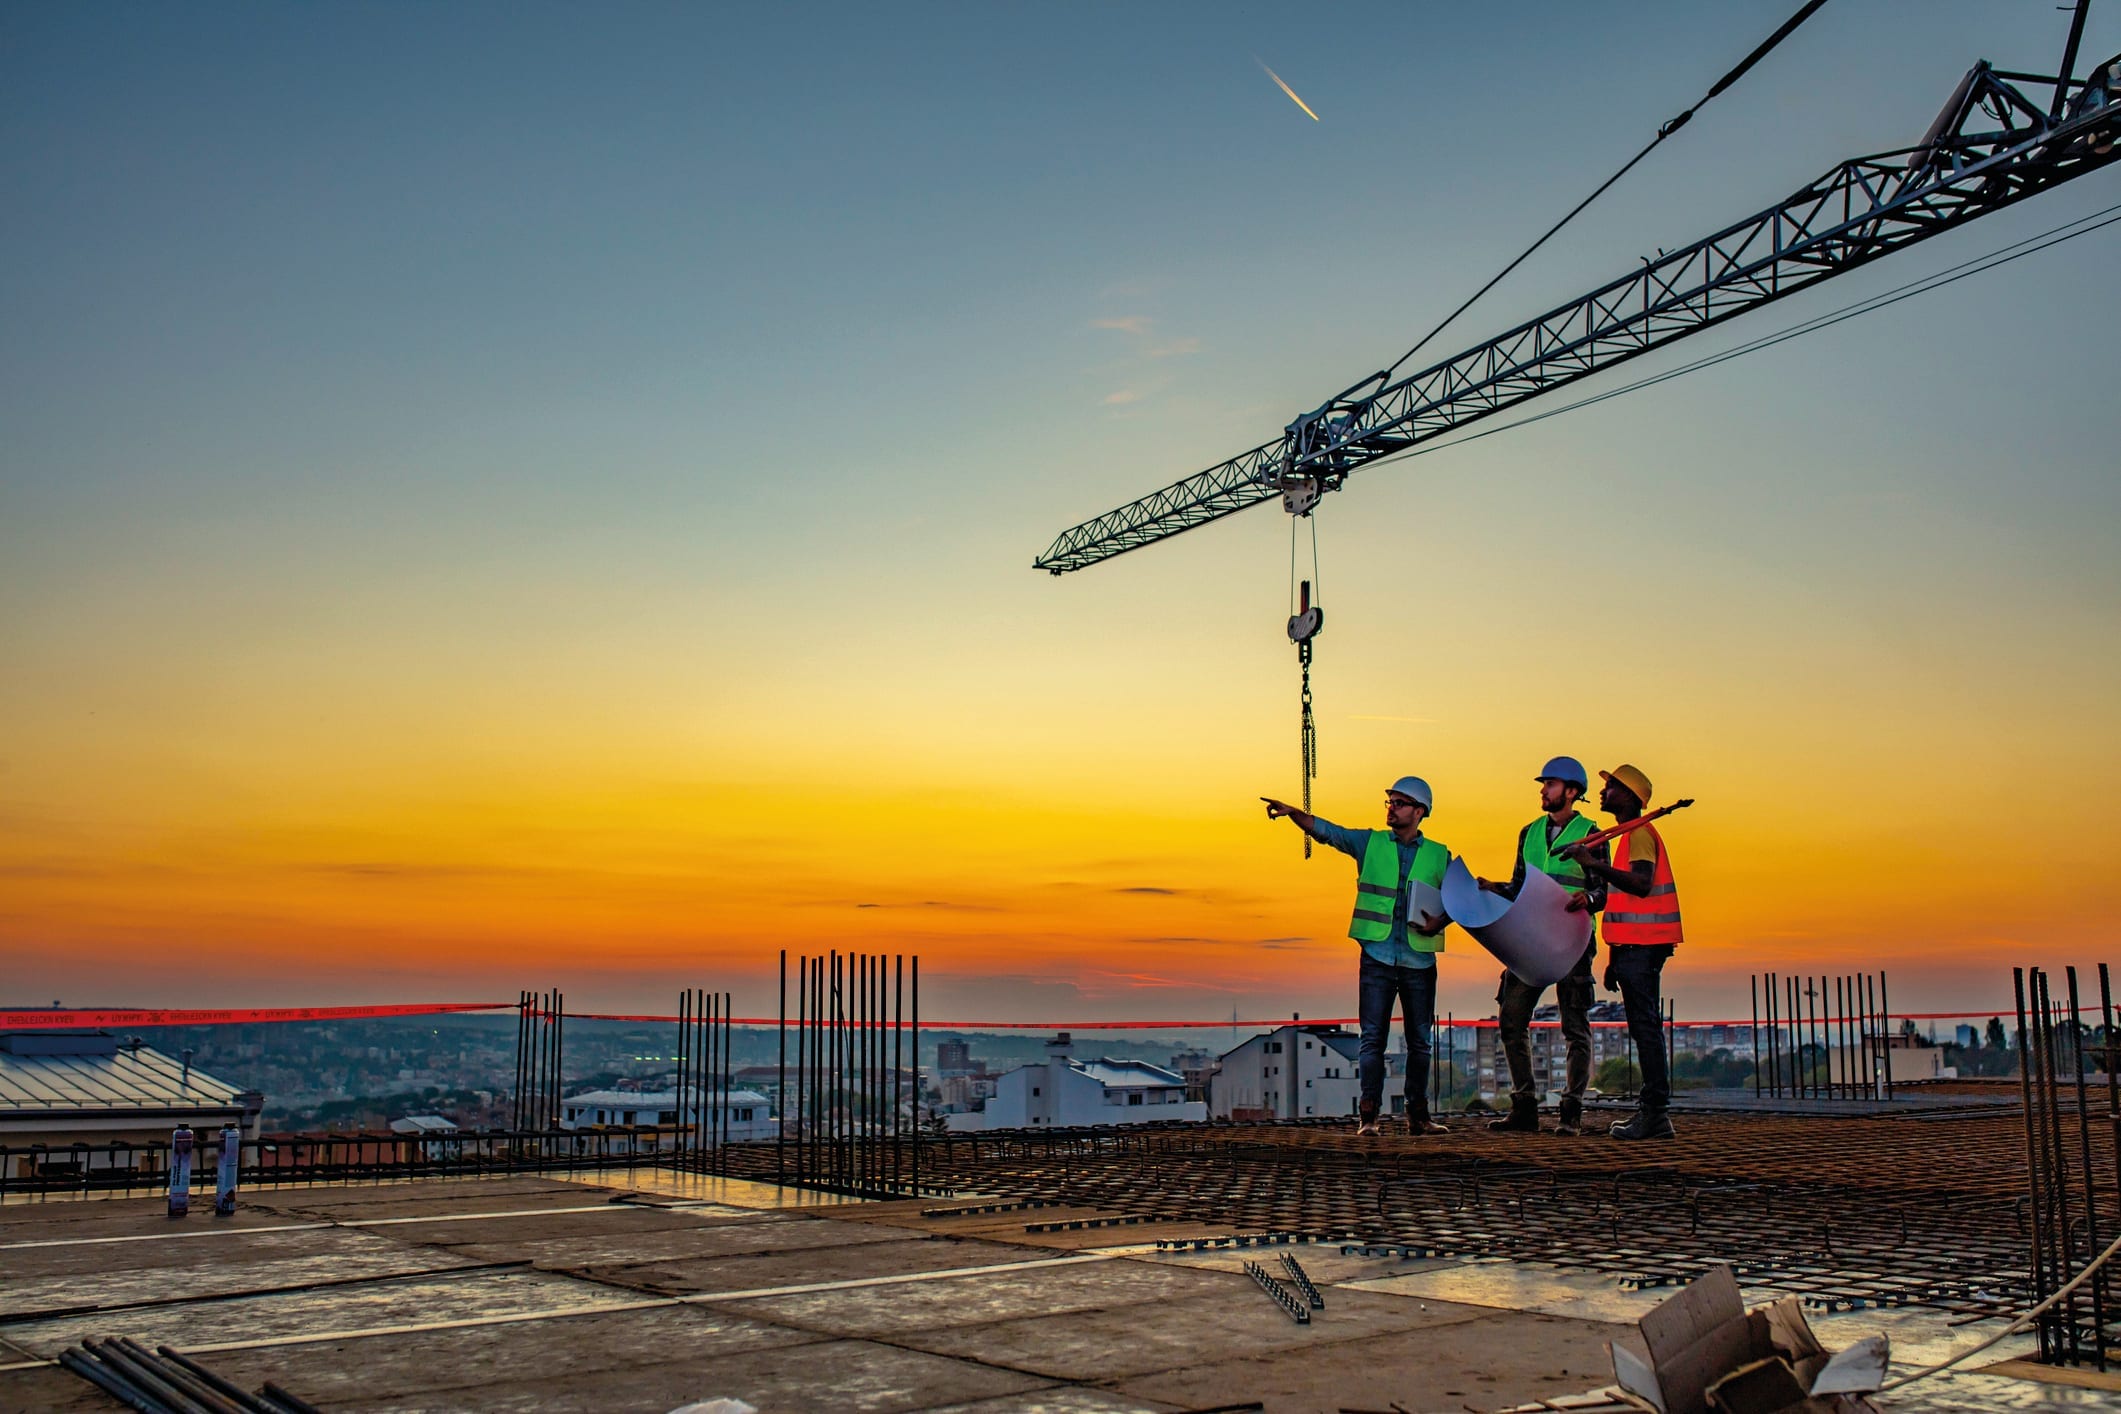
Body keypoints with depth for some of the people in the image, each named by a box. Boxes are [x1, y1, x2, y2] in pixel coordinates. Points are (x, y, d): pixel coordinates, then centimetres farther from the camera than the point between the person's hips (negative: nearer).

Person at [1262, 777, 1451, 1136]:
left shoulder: (1439, 856, 8)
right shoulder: (1369, 843, 6)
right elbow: (1325, 830, -3)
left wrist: (1439, 921, -10)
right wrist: (1291, 812, -19)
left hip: (1420, 961, 1)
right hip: (1378, 957, -1)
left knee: (1420, 1040, 7)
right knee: (1373, 1036, -5)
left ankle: (1418, 1115, 15)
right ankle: (1368, 1114, -3)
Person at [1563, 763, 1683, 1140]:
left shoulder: (1640, 832, -9)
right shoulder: (1632, 834, 22)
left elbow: (1641, 884, -27)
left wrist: (1594, 864, -33)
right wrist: (1615, 958, 23)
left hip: (1641, 947, -10)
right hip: (1636, 946, 10)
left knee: (1646, 1026, -11)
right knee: (1644, 1027, 9)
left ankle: (1655, 1113, -11)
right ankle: (1652, 1112, 12)